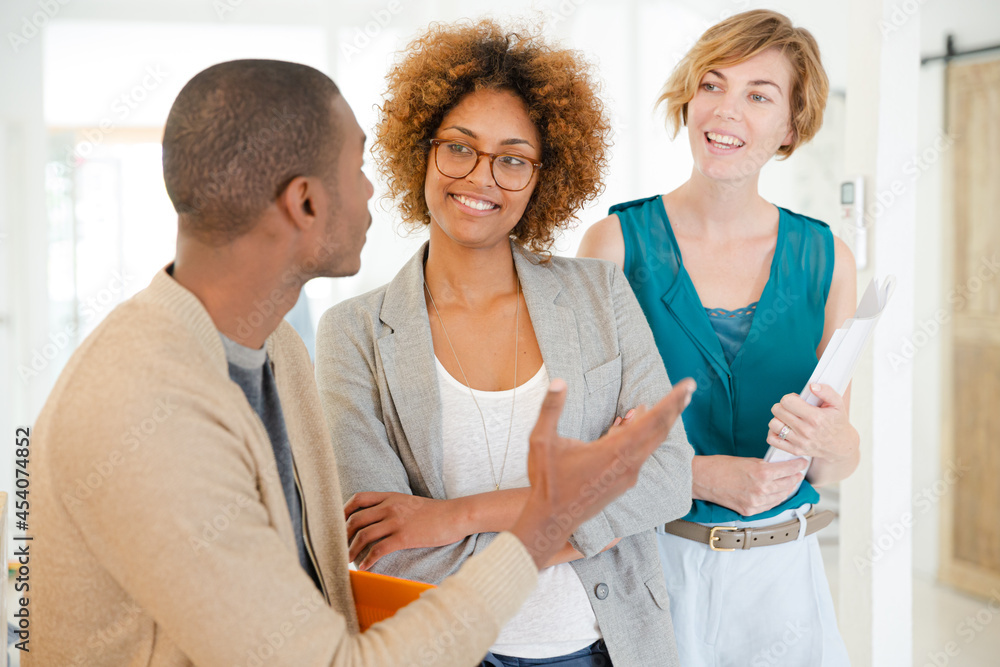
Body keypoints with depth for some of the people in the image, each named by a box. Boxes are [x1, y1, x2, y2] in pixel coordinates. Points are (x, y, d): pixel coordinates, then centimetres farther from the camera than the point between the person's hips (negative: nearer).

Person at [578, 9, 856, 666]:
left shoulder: (826, 259, 0)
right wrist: (699, 475, -19)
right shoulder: (617, 242, -8)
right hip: (647, 560, -2)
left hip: (780, 569, 3)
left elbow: (838, 465, 5)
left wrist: (830, 443, -17)